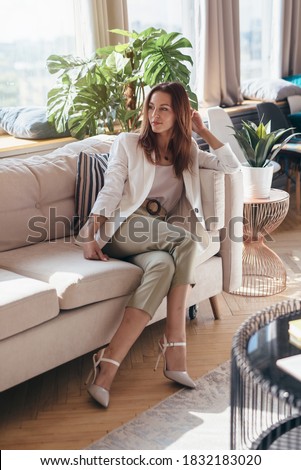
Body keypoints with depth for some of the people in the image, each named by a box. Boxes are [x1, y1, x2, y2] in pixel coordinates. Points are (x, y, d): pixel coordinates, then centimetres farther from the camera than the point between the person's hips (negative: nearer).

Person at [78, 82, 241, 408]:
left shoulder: (187, 152, 22)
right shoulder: (127, 143, 11)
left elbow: (232, 166, 14)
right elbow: (110, 191, -1)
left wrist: (202, 131, 14)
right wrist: (92, 234, -14)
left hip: (160, 238, 4)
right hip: (124, 230, -3)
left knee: (163, 265, -35)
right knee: (188, 238, -32)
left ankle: (109, 362, -40)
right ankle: (175, 344, -35)